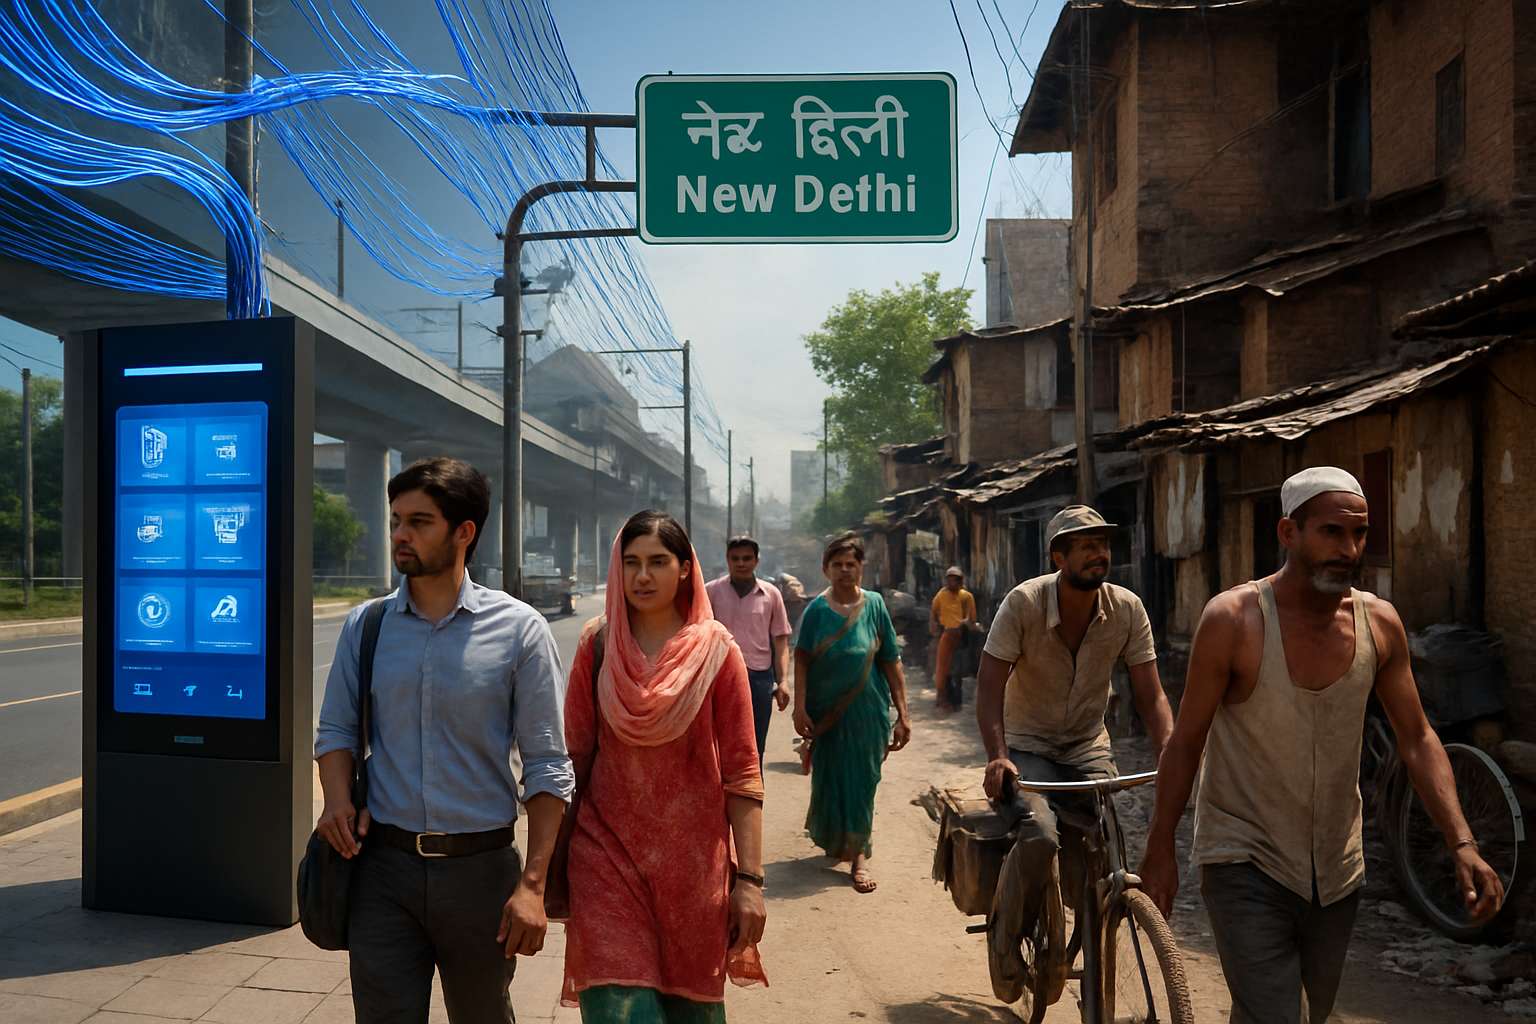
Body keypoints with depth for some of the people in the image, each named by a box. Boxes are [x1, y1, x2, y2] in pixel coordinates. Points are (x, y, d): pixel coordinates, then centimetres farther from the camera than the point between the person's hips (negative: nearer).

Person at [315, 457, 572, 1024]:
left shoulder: (519, 629, -7)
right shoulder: (364, 626, 3)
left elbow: (547, 765, -7)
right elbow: (335, 729, 13)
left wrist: (532, 883, -12)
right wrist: (338, 799, -8)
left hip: (480, 866, -1)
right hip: (383, 865, 1)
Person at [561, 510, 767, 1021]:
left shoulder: (716, 650, -4)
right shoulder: (597, 645, 0)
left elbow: (742, 772, -4)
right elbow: (575, 757, 5)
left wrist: (749, 879, -8)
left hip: (694, 860, 0)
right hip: (608, 852, 0)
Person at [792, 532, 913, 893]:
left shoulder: (874, 605, -2)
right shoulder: (816, 610, -3)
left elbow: (891, 662, -2)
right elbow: (801, 660, -4)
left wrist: (903, 715, -5)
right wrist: (800, 708, -13)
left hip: (866, 711, -1)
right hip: (825, 711, 1)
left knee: (861, 779, 2)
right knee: (828, 778, 13)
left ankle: (858, 853, 13)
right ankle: (831, 837, 38)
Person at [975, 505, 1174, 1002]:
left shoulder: (1127, 609, -9)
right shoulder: (1024, 602, -18)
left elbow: (1149, 694, -6)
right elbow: (989, 684, -20)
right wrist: (998, 756, -33)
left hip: (1089, 750, 3)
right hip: (1027, 747, -3)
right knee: (1040, 835, -28)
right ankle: (1007, 941, -1)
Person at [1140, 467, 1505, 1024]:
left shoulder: (1379, 623, -5)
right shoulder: (1233, 619, -18)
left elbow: (1418, 739, 3)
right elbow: (1186, 741, -11)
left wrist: (1463, 843, -8)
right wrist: (1160, 850, -7)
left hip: (1336, 870, 5)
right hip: (1246, 863, -5)